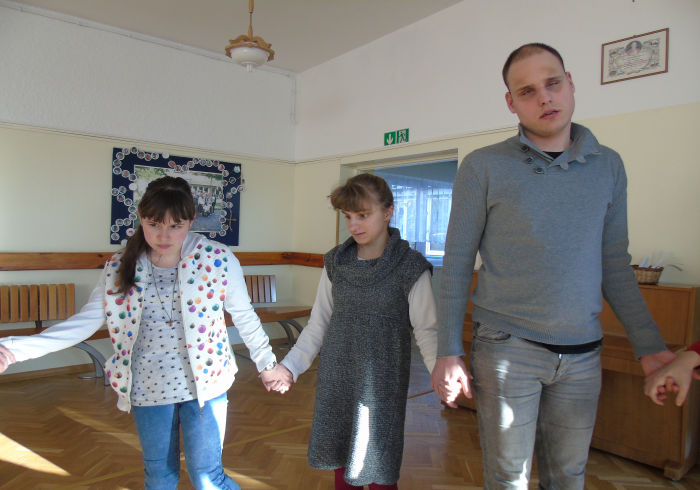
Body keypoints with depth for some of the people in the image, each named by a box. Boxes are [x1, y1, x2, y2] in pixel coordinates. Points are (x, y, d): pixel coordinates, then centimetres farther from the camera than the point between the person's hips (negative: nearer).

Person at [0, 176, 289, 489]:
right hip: (148, 390, 3)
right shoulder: (120, 268, -4)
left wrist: (266, 364, 6)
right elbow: (86, 322, -2)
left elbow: (244, 317, -2)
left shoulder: (218, 260, -12)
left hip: (204, 385, -3)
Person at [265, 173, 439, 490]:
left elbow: (427, 330, -8)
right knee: (341, 463, 16)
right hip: (335, 381, 4)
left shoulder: (410, 267, -8)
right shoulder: (335, 263, 3)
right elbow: (318, 324, 8)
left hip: (381, 385, -3)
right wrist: (290, 366, 3)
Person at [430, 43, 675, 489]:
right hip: (507, 348, -3)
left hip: (583, 354, 4)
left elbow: (614, 265, 11)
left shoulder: (608, 166, 6)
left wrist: (650, 346, 6)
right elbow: (457, 264, -4)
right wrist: (448, 353, -8)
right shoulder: (484, 167, -5)